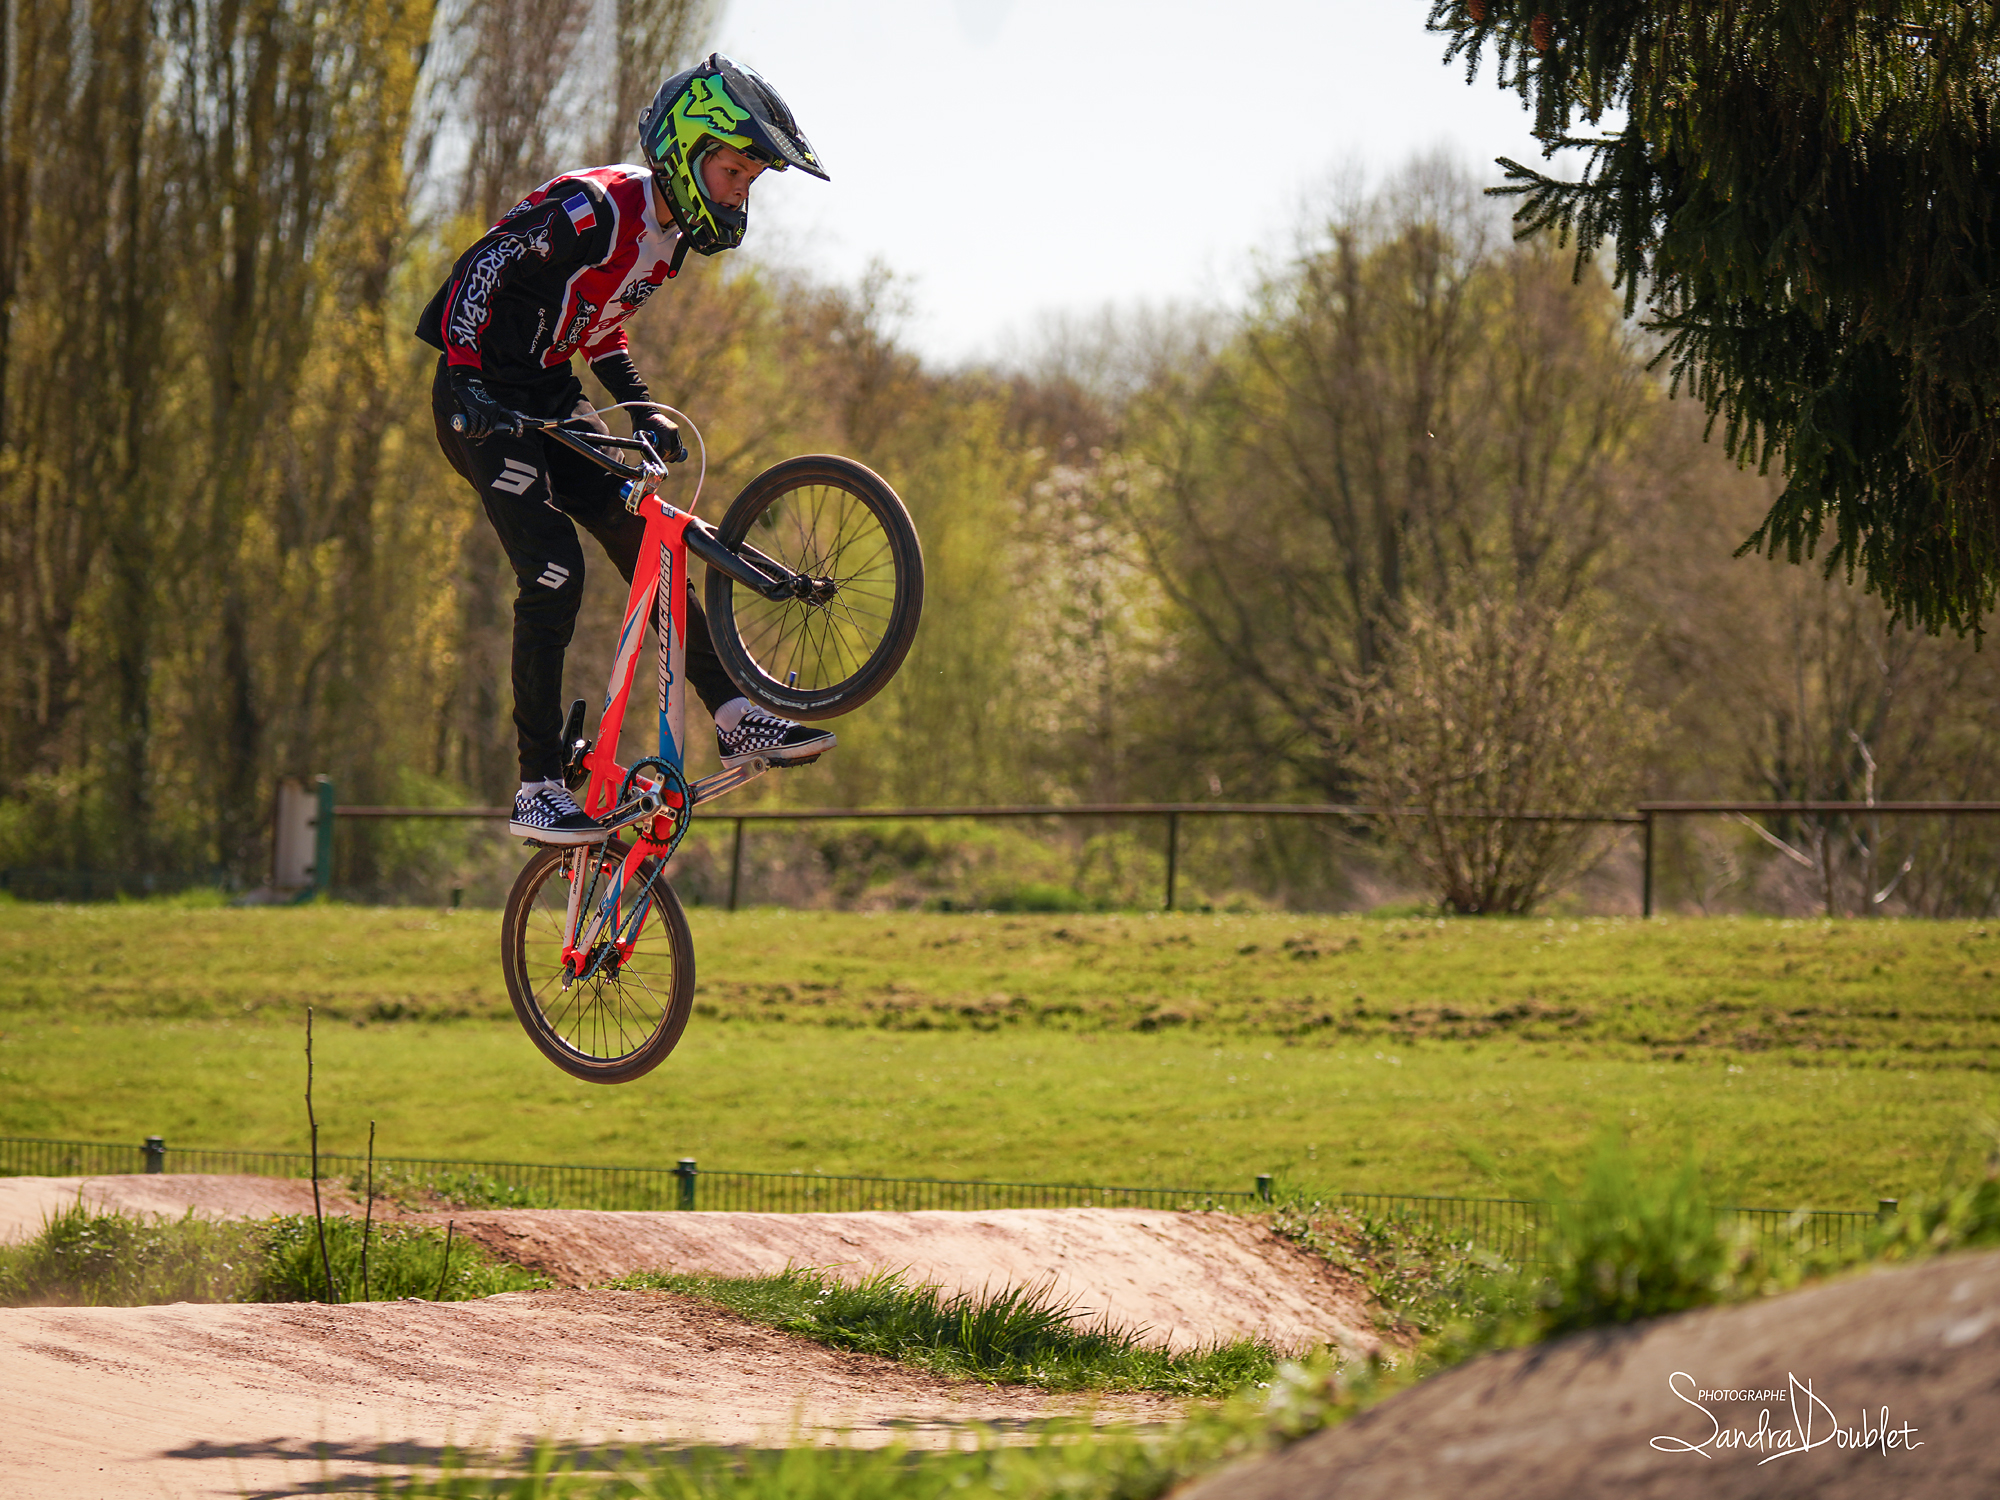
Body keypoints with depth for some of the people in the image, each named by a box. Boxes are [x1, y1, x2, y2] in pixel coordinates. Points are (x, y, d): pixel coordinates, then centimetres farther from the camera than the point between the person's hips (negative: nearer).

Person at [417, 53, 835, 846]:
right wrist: (468, 382, -37)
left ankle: (734, 719, 8)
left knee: (645, 543, 2)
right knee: (554, 572, -18)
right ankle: (539, 788, -16)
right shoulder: (593, 209, -21)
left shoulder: (671, 233, 8)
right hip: (485, 403, -9)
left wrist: (644, 414, 14)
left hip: (555, 400, 9)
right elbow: (480, 268, -28)